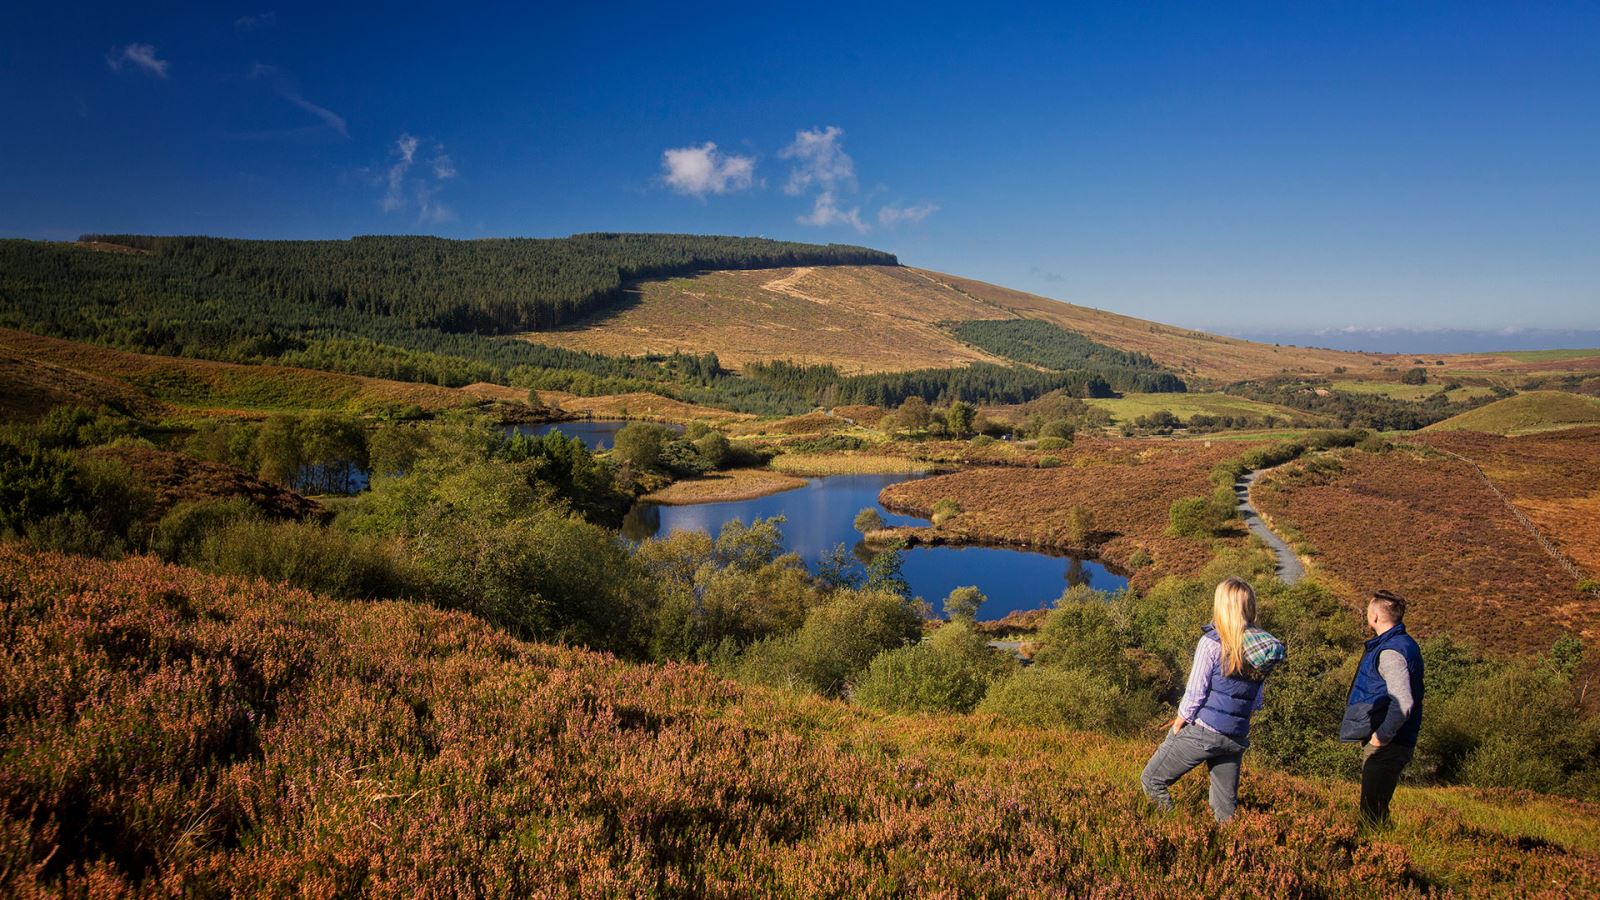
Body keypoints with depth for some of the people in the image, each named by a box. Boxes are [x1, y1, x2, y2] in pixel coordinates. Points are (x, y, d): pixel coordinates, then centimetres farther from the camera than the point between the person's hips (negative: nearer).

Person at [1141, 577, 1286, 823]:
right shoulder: (1260, 646, 5)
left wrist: (1178, 724, 0)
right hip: (1237, 738, 6)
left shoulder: (1212, 642, -14)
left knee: (1152, 781, 7)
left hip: (1201, 731, -6)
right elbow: (1256, 702, 12)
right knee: (1227, 807, 17)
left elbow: (1194, 693, -12)